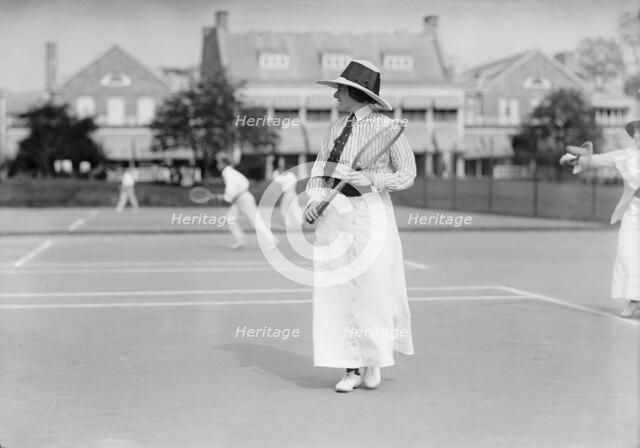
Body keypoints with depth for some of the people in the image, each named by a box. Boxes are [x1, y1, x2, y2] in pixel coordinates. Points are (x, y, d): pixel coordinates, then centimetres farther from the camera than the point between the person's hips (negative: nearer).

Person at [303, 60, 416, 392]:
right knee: (336, 291, 2)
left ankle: (374, 358, 24)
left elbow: (406, 175, -6)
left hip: (370, 212, -5)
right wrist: (315, 199, -9)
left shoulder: (385, 127, -6)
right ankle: (351, 369, 9)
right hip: (334, 214, 5)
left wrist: (368, 180, -17)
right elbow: (320, 169, 9)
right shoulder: (336, 126, 11)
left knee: (372, 288, 1)